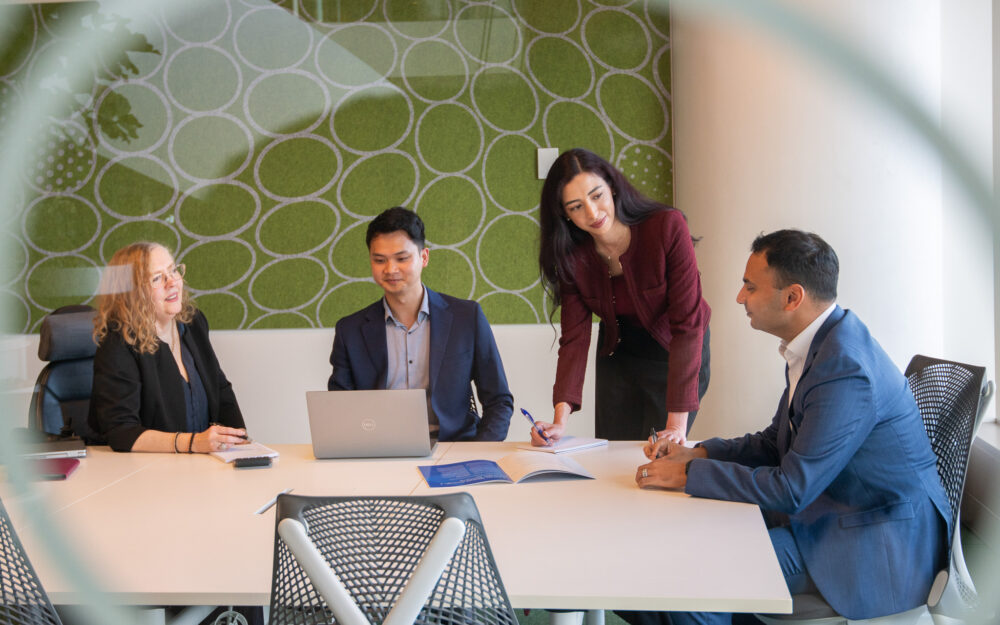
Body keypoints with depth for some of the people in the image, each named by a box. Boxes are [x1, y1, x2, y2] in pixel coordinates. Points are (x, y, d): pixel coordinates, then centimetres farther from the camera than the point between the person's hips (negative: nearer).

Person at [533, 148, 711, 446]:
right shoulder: (571, 256, -15)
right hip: (617, 355, 3)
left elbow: (687, 324, -30)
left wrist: (677, 422, -34)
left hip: (675, 357, -3)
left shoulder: (668, 227, -28)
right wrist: (561, 418, -31)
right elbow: (575, 338, -16)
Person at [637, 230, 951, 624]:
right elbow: (776, 442, 15)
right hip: (829, 514, 10)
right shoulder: (817, 345, 5)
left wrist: (688, 474, -17)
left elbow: (791, 489, -25)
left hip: (879, 547, -10)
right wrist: (696, 454, 1)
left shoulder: (845, 370, -27)